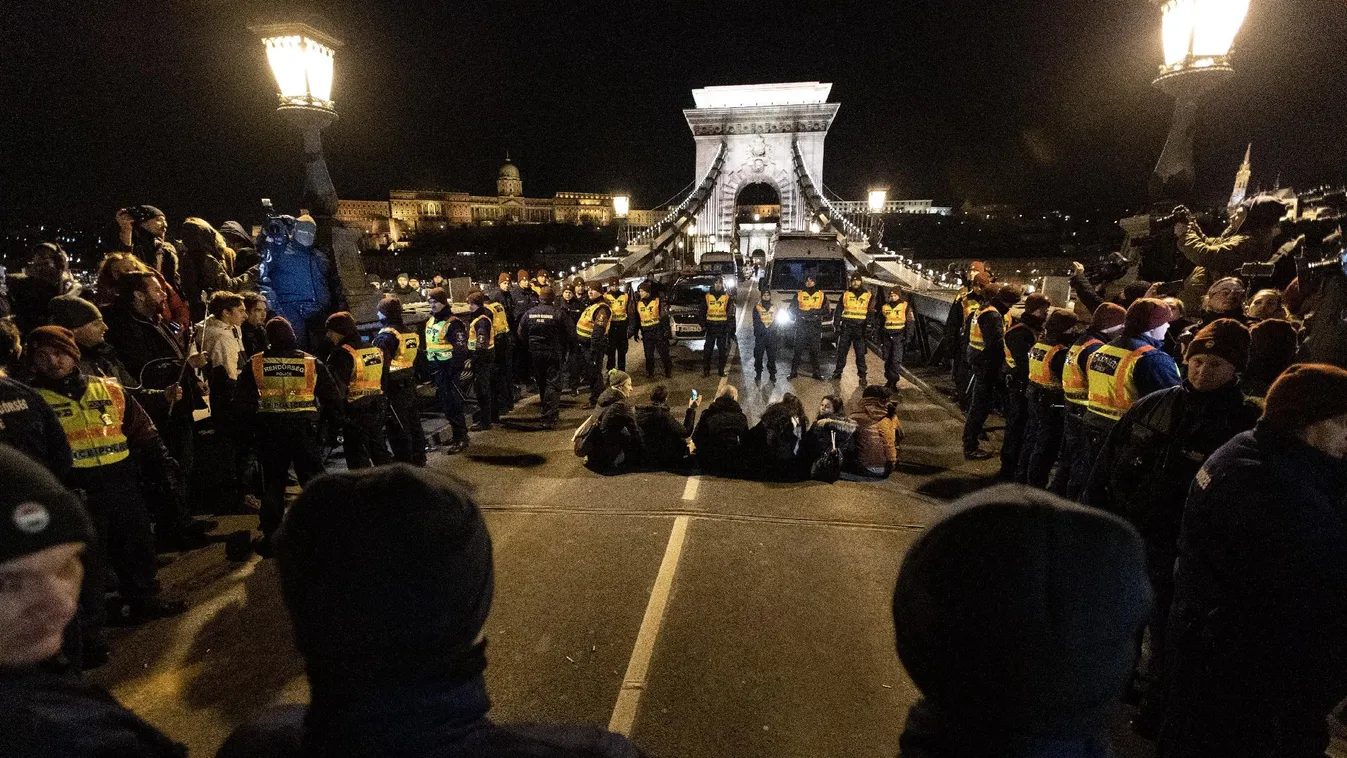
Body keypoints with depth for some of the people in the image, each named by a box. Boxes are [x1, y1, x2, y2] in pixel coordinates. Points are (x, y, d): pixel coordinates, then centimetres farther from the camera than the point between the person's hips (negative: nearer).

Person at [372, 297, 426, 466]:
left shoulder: (386, 336, -16)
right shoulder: (411, 332, 9)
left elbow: (382, 365, -21)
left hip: (394, 388, -8)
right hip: (410, 385, 8)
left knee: (397, 427, -1)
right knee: (413, 422, 16)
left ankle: (403, 462, 3)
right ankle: (418, 458, 27)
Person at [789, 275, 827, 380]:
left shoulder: (822, 294, 10)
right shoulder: (799, 294, 9)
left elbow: (826, 309, 2)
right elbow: (792, 309, 3)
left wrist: (816, 312, -17)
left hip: (815, 326, 0)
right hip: (801, 326, 0)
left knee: (814, 350, 4)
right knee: (798, 350, -1)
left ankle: (816, 372, 10)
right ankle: (794, 372, 4)